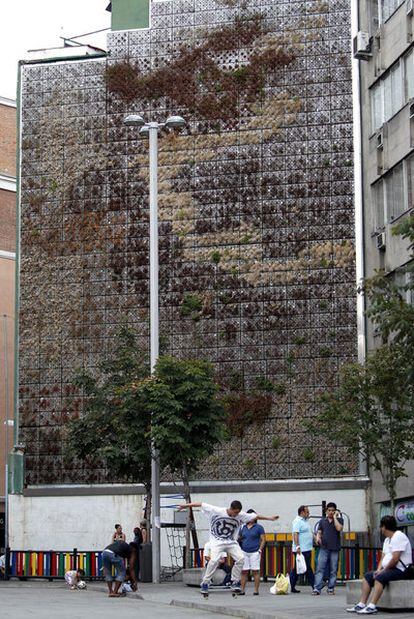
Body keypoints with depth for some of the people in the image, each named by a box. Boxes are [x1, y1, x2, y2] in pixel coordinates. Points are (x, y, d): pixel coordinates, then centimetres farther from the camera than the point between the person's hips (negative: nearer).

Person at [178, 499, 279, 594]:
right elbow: (201, 505, -9)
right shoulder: (216, 511, -15)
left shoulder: (241, 516, -6)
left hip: (231, 542, 4)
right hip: (217, 542, -4)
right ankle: (205, 583, -12)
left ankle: (235, 582, 1)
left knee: (240, 558, -15)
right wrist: (186, 505, -7)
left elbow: (255, 516, 3)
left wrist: (269, 518, 5)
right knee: (214, 560, -24)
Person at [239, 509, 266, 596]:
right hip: (244, 552, 4)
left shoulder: (258, 527, 2)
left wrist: (260, 550, -9)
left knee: (255, 572, -3)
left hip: (254, 552, -4)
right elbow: (240, 538, 22)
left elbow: (263, 540, 0)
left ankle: (256, 590, 0)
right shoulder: (243, 528, 13)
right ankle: (242, 590, 4)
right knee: (244, 572, 1)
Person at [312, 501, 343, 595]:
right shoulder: (322, 521, 14)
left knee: (333, 570, 3)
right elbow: (319, 532, 13)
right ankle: (317, 588, -11)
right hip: (324, 548, 1)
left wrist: (334, 517, -7)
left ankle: (331, 589, 11)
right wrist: (318, 538, -9)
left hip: (335, 549, -1)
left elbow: (339, 528, -14)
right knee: (320, 569, -8)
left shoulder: (339, 520, 6)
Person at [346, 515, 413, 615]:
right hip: (388, 569, 10)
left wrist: (384, 570, -13)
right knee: (368, 576, 5)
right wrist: (378, 570, -1)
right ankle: (361, 604, -4)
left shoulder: (398, 536, -14)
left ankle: (372, 606, -38)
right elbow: (383, 557, 16)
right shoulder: (387, 539, 19)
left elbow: (395, 559, -22)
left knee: (380, 577, -31)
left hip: (400, 570, -10)